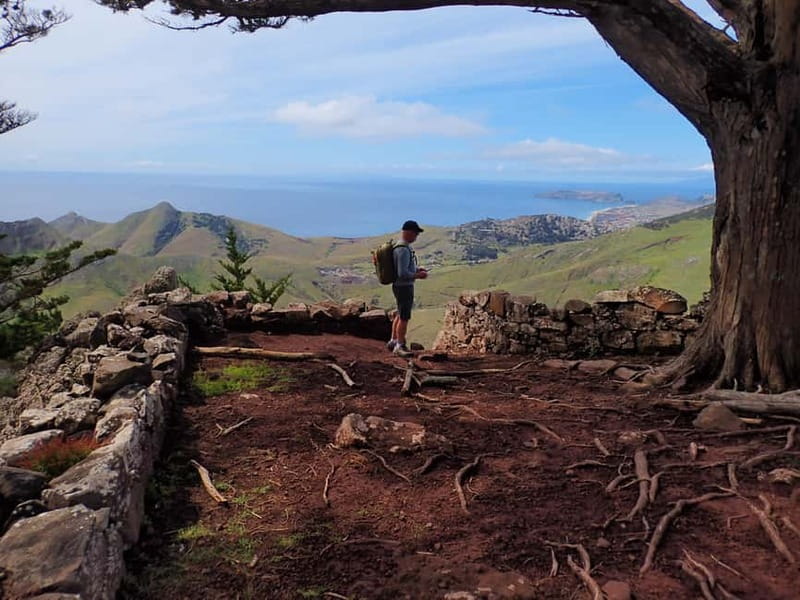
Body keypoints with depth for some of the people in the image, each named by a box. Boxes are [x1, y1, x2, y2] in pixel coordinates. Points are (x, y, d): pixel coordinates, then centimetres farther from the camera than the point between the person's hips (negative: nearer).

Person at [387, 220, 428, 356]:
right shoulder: (403, 250, -23)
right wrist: (418, 276, -15)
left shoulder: (402, 247, 10)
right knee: (404, 318, -4)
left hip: (402, 286, 11)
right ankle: (400, 346, 5)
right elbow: (403, 273, -28)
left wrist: (417, 269, 10)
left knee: (400, 315, 19)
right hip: (404, 287, -11)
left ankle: (393, 341, 30)